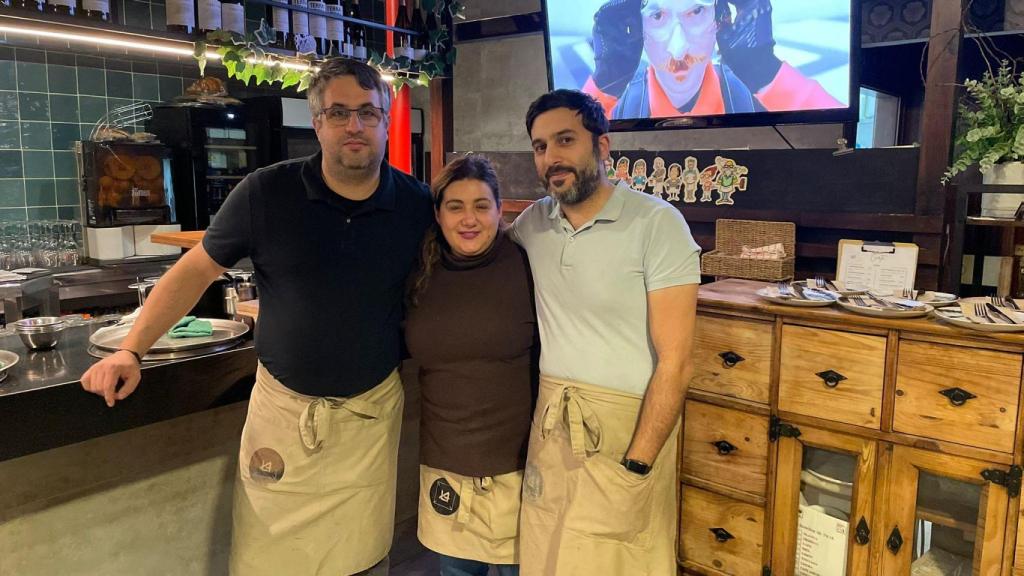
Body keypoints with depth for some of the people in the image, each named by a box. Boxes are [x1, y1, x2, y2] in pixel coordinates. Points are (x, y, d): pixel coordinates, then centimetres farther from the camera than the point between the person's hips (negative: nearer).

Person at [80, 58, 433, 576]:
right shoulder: (266, 193, -10)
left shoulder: (418, 205, -7)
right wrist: (132, 350, -9)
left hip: (371, 412, 1)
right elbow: (196, 270, -2)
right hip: (283, 406, 0)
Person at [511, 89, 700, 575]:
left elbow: (675, 362, -14)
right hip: (549, 425, 5)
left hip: (627, 430, -4)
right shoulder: (532, 222, 3)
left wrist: (635, 468, -15)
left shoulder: (656, 223, -12)